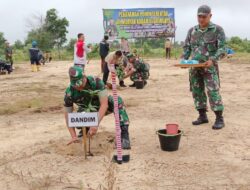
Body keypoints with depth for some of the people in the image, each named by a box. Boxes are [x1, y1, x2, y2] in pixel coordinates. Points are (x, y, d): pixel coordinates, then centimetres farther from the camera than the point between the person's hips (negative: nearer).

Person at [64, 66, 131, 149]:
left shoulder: (96, 82, -31)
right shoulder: (69, 92, -23)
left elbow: (104, 104, -36)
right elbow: (68, 114, -17)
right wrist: (73, 137, -26)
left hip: (101, 109, -1)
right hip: (87, 112, 2)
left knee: (117, 101, -32)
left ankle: (124, 135, -30)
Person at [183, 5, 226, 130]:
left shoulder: (217, 30, -3)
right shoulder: (192, 31, 10)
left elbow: (222, 49, -9)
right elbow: (187, 47, 14)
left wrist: (212, 60, -25)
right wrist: (184, 60, -4)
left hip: (209, 67, -5)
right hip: (194, 67, 5)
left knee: (213, 92, -9)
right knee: (197, 91, 7)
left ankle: (219, 119, -2)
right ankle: (202, 116, 19)